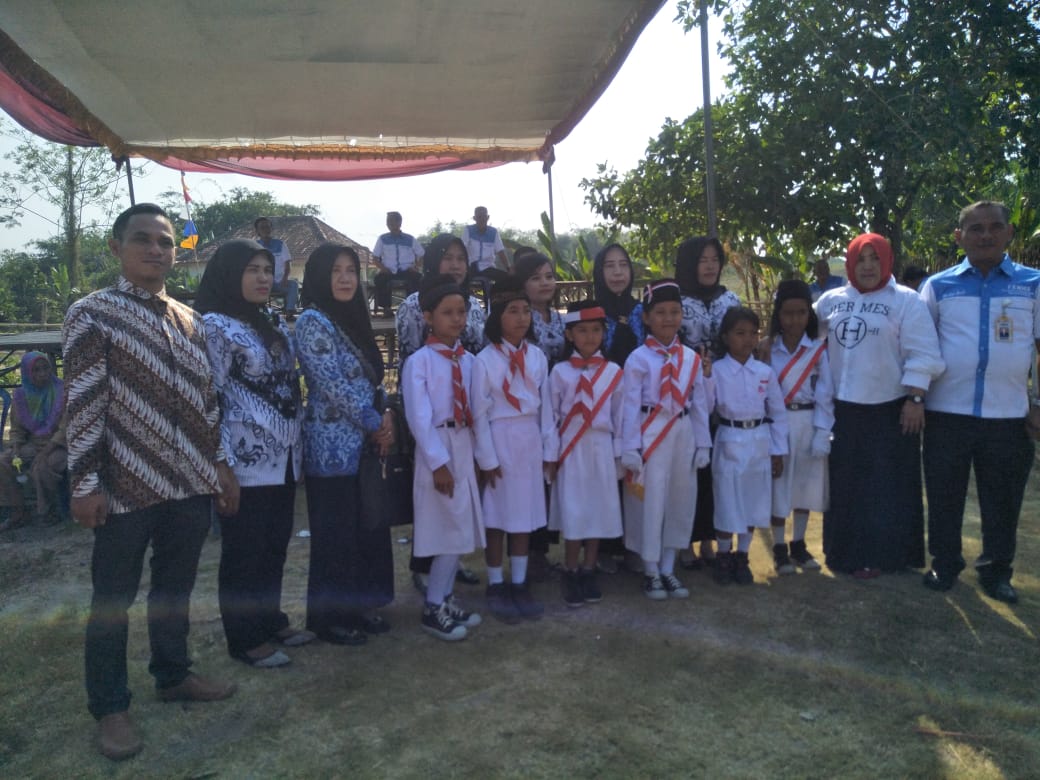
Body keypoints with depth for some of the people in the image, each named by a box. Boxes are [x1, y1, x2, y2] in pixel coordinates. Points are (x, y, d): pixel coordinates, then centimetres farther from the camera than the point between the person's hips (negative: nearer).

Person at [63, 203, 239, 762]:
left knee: (176, 586, 18)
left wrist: (221, 466, 13)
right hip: (125, 485, -5)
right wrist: (85, 483, -13)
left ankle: (173, 675, 36)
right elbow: (82, 403, -10)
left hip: (190, 482, 6)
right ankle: (110, 706, 23)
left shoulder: (190, 320, 12)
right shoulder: (90, 313, -5)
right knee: (113, 597, 8)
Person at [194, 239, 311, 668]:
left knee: (276, 544, 16)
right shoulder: (214, 325, -9)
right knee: (244, 550, 5)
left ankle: (271, 619, 32)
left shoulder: (274, 326, 13)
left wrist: (297, 445, 14)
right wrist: (222, 463, -16)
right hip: (247, 461, -7)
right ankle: (246, 638, 19)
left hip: (283, 458, 7)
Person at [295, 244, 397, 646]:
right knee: (335, 533, 2)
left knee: (368, 527, 14)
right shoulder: (312, 322, -12)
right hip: (333, 444, -8)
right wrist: (376, 423, -11)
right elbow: (333, 385, -18)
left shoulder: (354, 319, 13)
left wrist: (387, 414, -1)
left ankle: (360, 606, 28)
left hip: (365, 441, 8)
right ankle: (330, 617, 17)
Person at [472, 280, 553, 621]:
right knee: (497, 517, 5)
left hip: (530, 441, 4)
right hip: (499, 440, -4)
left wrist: (548, 449, 5)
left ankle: (519, 584, 22)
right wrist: (487, 458, -10)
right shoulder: (485, 359, -8)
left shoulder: (538, 357, 5)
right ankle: (496, 587, 18)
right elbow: (480, 414, -8)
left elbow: (545, 405, 7)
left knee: (525, 515, 11)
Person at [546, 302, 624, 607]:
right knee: (573, 514, -2)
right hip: (571, 450, -2)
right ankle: (570, 573, 13)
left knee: (599, 511, 6)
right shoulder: (560, 371, -1)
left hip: (602, 448, 2)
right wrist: (552, 455, -3)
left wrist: (619, 453, 4)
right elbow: (551, 416, 0)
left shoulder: (613, 372, 4)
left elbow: (619, 416, 6)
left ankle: (588, 572, 20)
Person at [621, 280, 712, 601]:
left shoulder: (691, 358, 6)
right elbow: (631, 407, -8)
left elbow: (700, 405, 8)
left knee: (679, 502, 10)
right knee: (650, 503, 1)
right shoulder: (638, 358, -6)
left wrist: (703, 444, 5)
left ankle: (667, 569, 24)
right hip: (651, 435, -4)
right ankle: (651, 572, 17)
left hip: (683, 434, 5)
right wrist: (630, 450, -12)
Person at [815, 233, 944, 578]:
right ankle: (845, 550, 25)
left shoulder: (906, 301, -6)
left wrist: (915, 399, -15)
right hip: (842, 407, 4)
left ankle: (878, 554, 14)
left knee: (886, 486, 4)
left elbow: (921, 356, -9)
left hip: (889, 409, -4)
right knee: (845, 483, 12)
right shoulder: (831, 300, 7)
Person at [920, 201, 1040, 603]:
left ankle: (996, 571, 28)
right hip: (947, 412, 0)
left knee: (1002, 500, 11)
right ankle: (944, 564, 26)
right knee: (944, 496, 9)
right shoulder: (938, 285, 4)